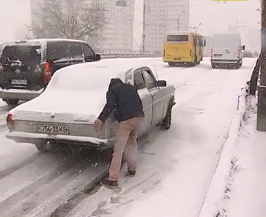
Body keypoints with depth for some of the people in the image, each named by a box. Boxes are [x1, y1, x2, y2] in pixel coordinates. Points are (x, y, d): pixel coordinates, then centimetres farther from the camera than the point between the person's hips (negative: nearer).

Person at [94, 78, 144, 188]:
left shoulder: (112, 90, 7)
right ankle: (132, 169, 35)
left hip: (125, 119, -6)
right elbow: (139, 103, 24)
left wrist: (101, 119, -15)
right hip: (137, 117, 6)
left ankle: (113, 179, -7)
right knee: (132, 143, 26)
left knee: (118, 149, -6)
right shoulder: (131, 87, 25)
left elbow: (110, 105, -10)